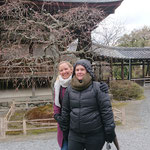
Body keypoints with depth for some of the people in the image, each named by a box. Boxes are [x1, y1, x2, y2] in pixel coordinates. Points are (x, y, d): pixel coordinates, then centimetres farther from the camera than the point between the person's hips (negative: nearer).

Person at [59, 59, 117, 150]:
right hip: (75, 135, 3)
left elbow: (106, 110, -8)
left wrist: (109, 131, -7)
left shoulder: (97, 87, -8)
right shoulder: (70, 89, 4)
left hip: (95, 135, -3)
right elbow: (65, 111, 12)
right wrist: (65, 130, 16)